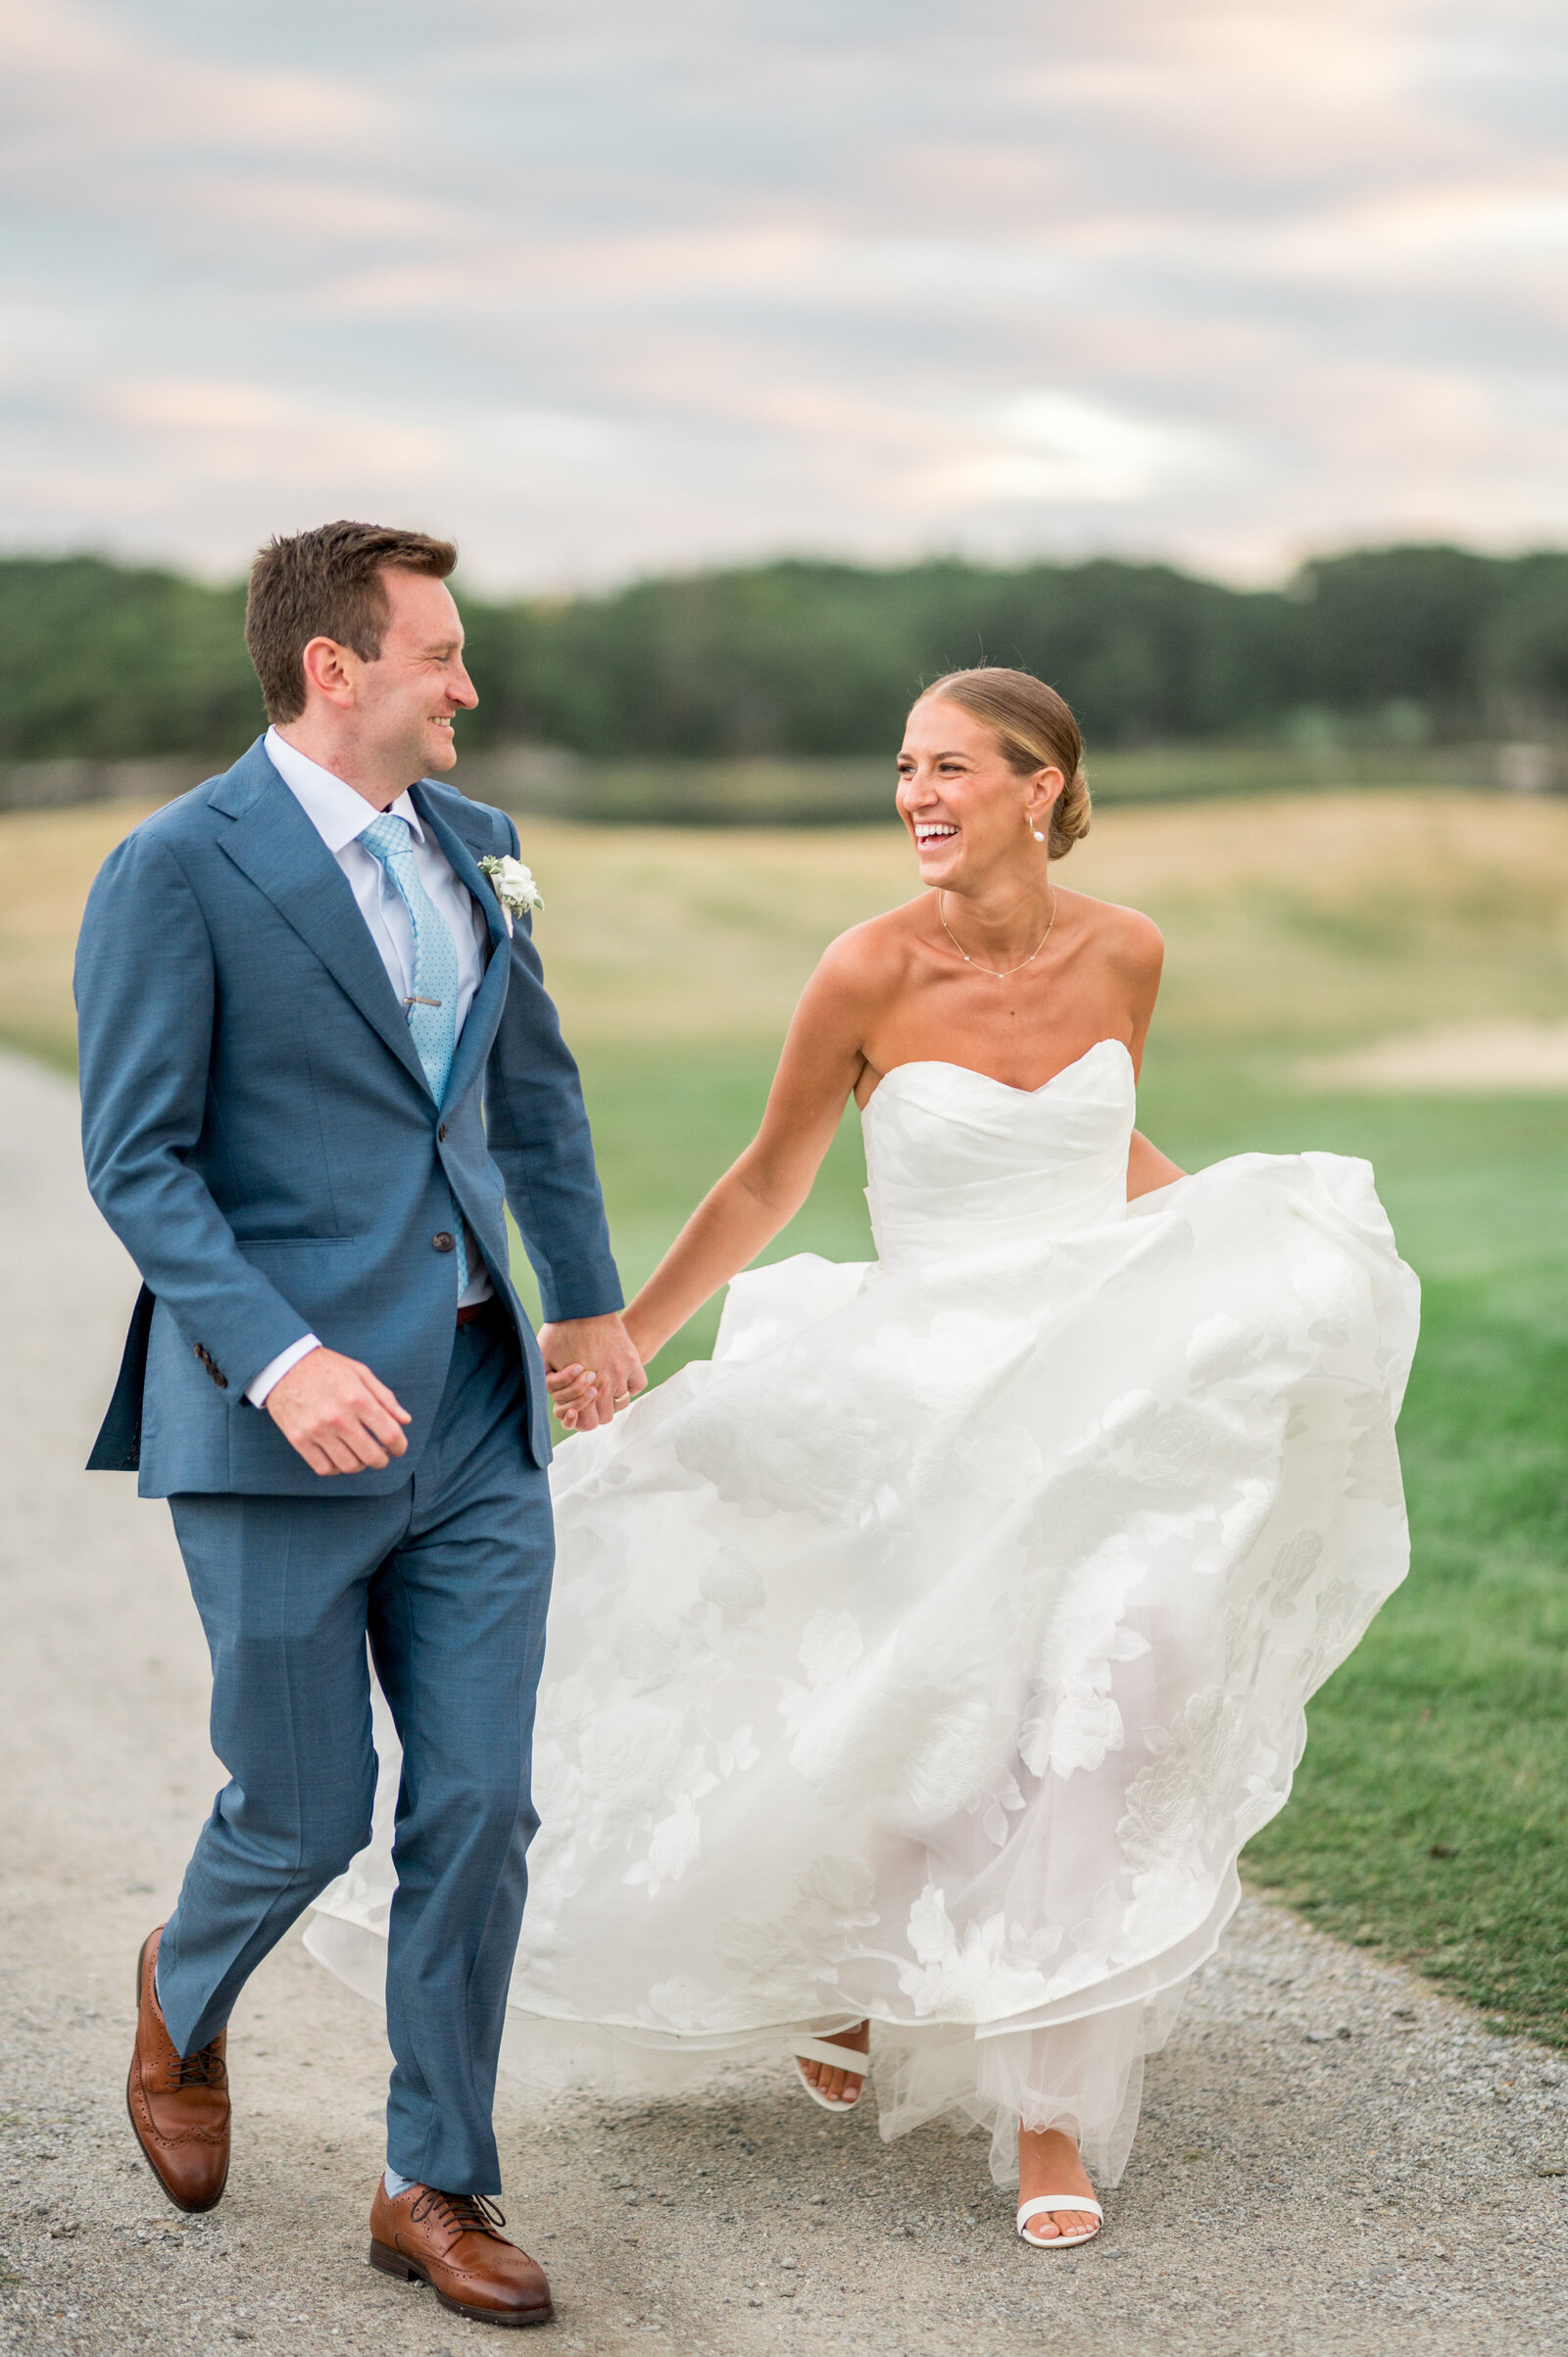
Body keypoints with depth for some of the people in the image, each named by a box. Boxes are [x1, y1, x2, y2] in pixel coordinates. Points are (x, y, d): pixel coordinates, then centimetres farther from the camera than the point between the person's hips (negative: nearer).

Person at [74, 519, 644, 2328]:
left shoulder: (471, 845, 10)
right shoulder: (176, 871, -10)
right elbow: (136, 1161, -13)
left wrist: (591, 1298, 28)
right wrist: (280, 1356, -24)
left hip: (477, 1417, 6)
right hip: (286, 1424, -5)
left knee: (477, 1811, 5)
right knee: (301, 1817, 5)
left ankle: (436, 2190, 19)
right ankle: (184, 1996, 40)